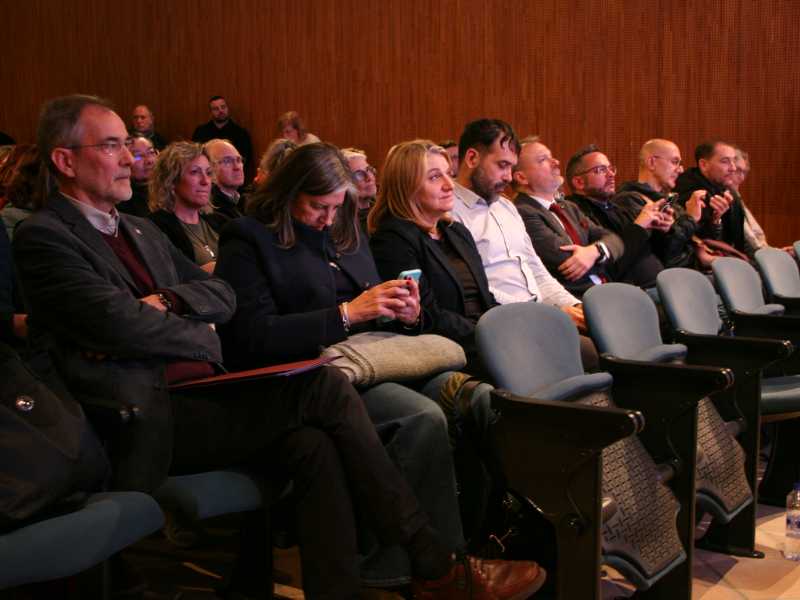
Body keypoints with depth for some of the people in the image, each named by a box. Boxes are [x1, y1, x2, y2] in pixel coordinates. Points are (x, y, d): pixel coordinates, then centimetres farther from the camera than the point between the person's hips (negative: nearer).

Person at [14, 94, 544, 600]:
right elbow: (119, 323, -16)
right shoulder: (43, 236, -3)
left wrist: (169, 300, -3)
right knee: (321, 385, -20)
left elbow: (222, 295, 18)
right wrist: (204, 343, -2)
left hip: (195, 397, 7)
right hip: (146, 418, -7)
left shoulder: (142, 230, 22)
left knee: (314, 445, -21)